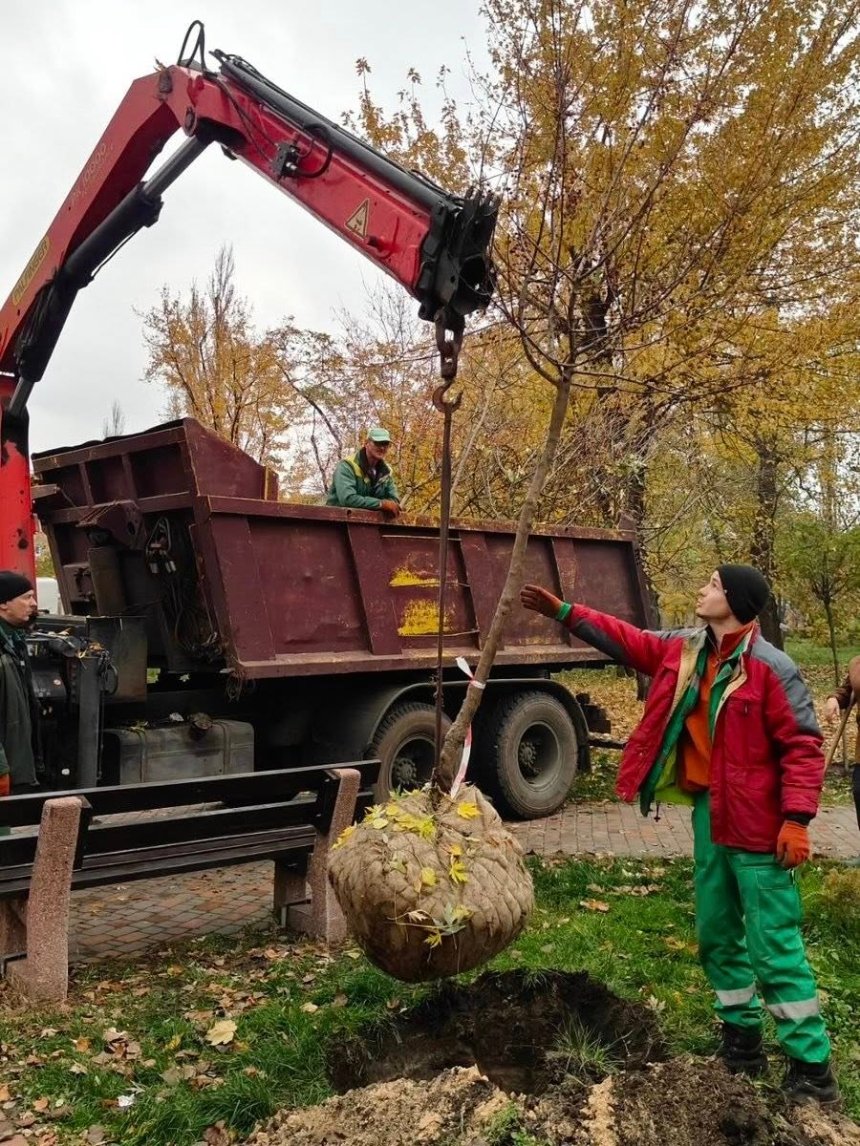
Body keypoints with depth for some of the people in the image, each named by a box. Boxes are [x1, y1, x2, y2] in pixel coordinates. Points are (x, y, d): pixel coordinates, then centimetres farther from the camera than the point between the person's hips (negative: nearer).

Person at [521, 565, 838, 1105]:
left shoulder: (771, 668, -17)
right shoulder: (685, 650, 4)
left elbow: (803, 745, -15)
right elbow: (627, 640, 14)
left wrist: (796, 820, -19)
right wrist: (564, 611, 11)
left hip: (756, 824, -8)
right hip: (708, 813, 8)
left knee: (775, 946, -2)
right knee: (718, 935, 17)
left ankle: (813, 1069, 11)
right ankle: (743, 1040, 34)